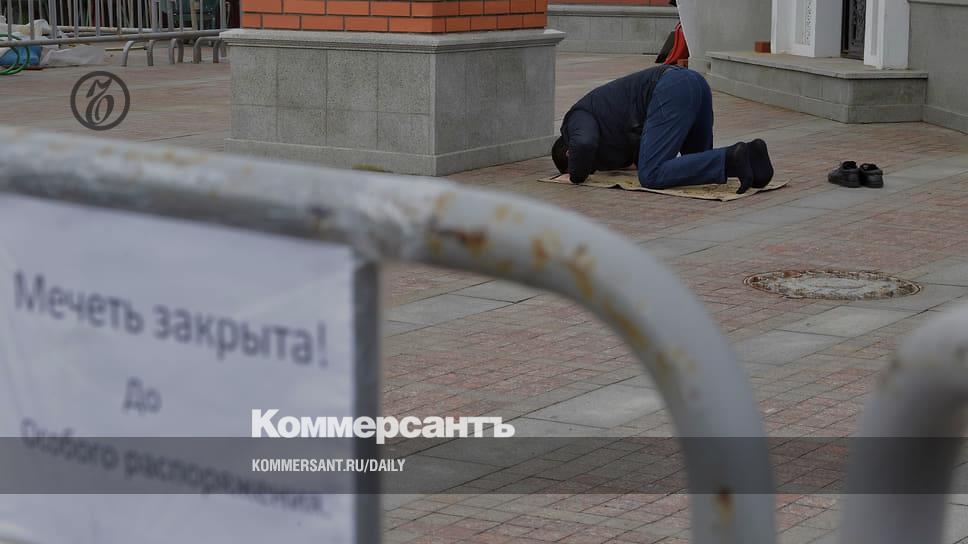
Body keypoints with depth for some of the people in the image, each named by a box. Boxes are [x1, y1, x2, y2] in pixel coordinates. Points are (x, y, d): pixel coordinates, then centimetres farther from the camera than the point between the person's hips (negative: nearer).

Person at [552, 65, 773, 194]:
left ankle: (731, 160, -21)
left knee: (651, 177, -13)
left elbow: (584, 145, -15)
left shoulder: (577, 121, 10)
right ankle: (748, 154, -3)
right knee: (699, 163, 24)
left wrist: (576, 174, 4)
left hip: (672, 90, -9)